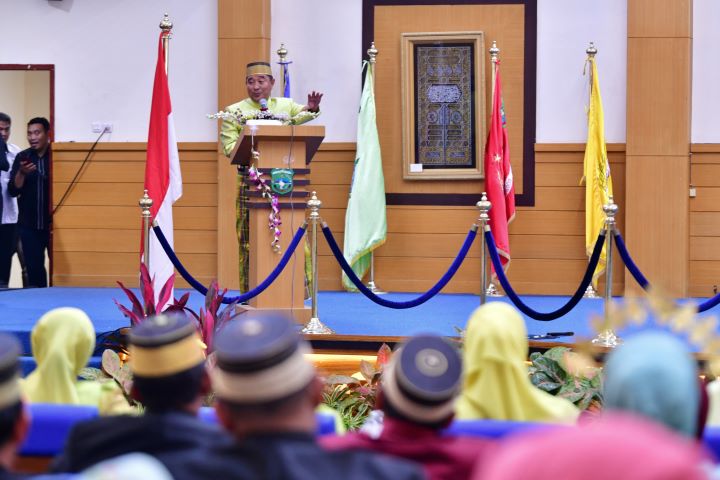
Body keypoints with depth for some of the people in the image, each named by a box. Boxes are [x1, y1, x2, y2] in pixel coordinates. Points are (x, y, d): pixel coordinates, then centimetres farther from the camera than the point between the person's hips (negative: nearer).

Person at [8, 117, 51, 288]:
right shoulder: (22, 157, 5)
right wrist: (21, 173, -17)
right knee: (34, 269, 3)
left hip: (53, 224, -2)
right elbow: (13, 191, 1)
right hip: (29, 225, 2)